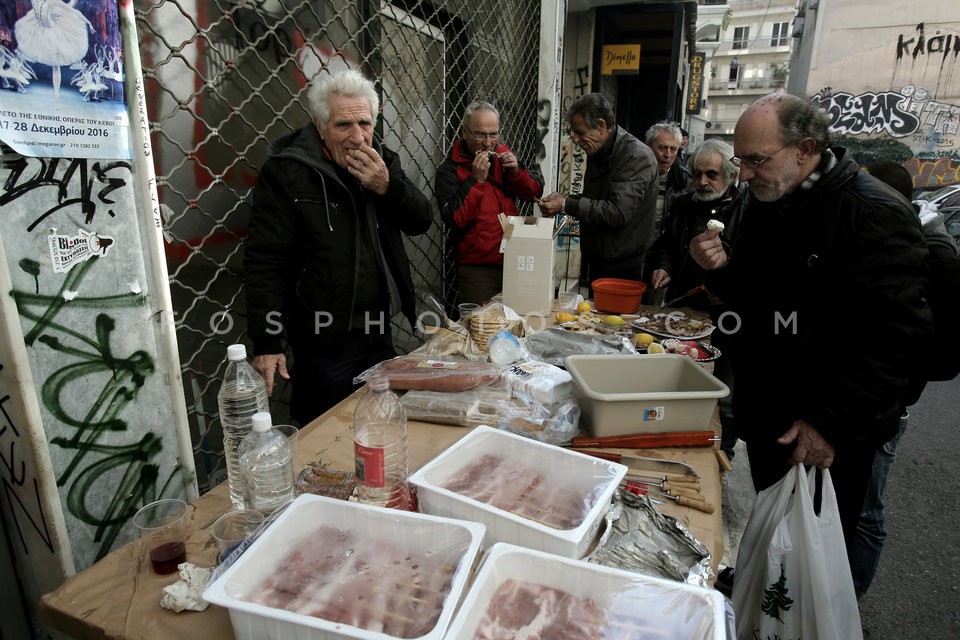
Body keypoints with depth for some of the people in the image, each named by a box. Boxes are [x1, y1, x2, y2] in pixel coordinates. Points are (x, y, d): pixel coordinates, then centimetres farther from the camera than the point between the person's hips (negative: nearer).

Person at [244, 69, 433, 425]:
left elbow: (421, 222, 1)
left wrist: (388, 187, -18)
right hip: (324, 341, -6)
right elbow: (265, 261, -15)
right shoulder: (287, 171, -14)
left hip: (380, 331, 6)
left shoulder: (381, 161, 4)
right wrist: (266, 344, -17)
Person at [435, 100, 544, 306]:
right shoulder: (450, 169, -8)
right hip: (476, 268, -5)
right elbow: (454, 219, -19)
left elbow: (536, 191, 9)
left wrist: (516, 171, -9)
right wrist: (477, 180, -22)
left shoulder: (504, 155, 9)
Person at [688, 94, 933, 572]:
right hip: (765, 419, 7)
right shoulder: (766, 205, 7)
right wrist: (720, 269, -6)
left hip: (830, 441, -7)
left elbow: (897, 336, -22)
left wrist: (830, 425, -24)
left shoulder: (875, 214, -18)